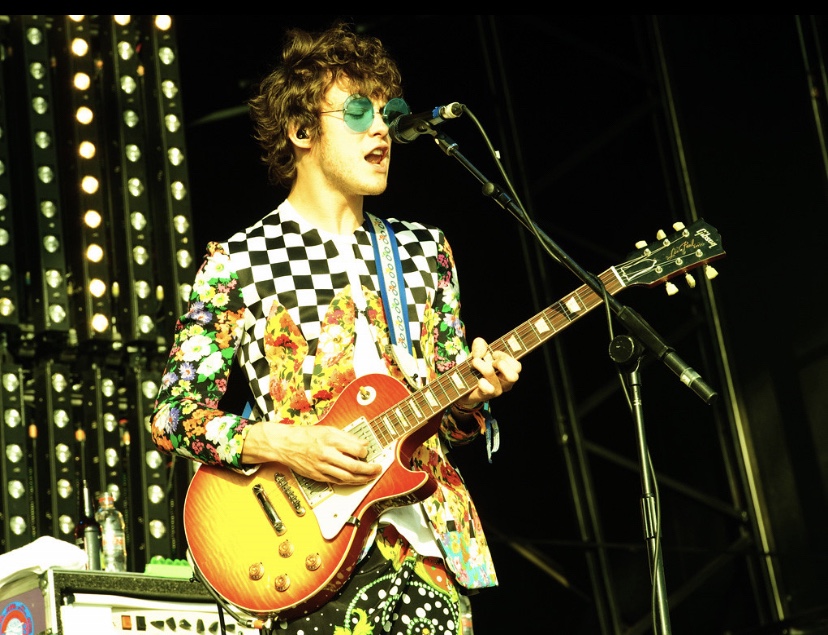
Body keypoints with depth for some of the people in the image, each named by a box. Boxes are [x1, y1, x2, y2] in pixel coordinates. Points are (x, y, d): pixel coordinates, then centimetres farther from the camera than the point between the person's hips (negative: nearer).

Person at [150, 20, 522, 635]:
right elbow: (175, 412, -2)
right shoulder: (239, 262, -1)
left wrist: (470, 395, -6)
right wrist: (283, 445, -15)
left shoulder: (425, 251, 13)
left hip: (428, 547, 4)